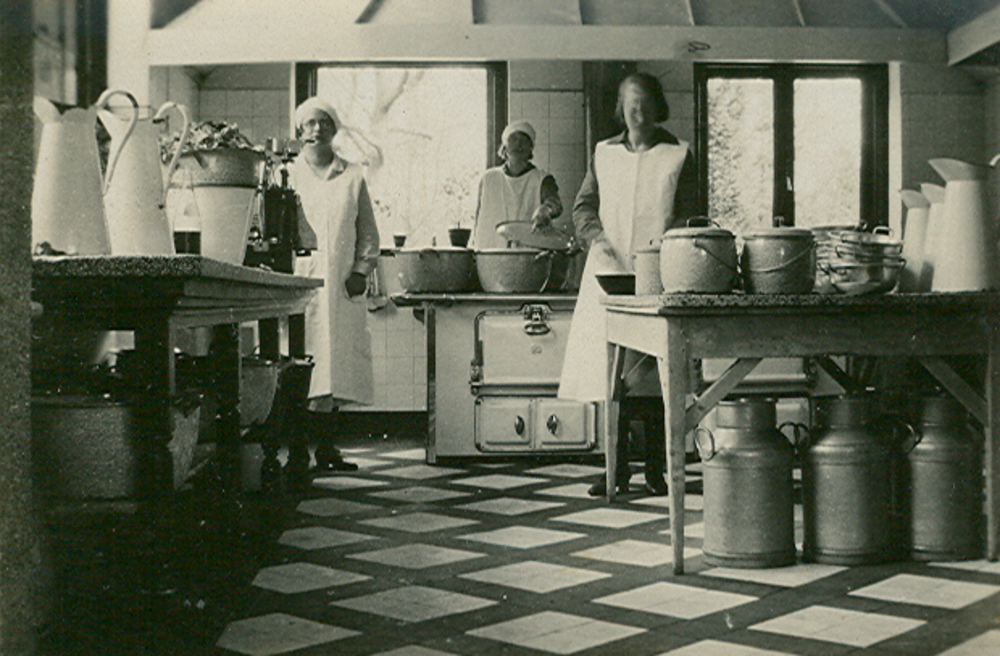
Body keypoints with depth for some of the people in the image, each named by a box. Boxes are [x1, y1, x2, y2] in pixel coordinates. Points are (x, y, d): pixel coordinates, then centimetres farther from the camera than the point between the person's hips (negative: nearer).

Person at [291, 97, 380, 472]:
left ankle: (323, 447, 6)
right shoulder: (287, 176, 11)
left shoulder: (352, 177, 15)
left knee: (337, 362, -1)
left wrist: (361, 271, 2)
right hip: (299, 281, -2)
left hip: (342, 287, 2)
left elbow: (368, 232, 15)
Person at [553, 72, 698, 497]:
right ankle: (616, 469, 6)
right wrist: (597, 239, -3)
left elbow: (689, 214, 5)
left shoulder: (678, 155, 9)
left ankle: (655, 469, 4)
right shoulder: (604, 154, 16)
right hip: (609, 272, 2)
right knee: (609, 369, -2)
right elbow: (583, 206, 16)